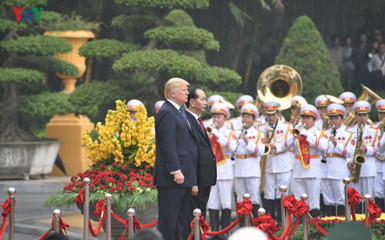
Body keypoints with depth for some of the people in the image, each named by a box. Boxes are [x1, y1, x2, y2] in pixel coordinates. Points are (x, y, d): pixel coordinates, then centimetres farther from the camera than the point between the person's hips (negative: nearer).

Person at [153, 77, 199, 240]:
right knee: (168, 219, -7)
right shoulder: (166, 113, -12)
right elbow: (168, 145, -19)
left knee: (180, 220, 13)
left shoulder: (179, 112, 20)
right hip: (172, 177, -10)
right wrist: (176, 171, -24)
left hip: (184, 175, 10)